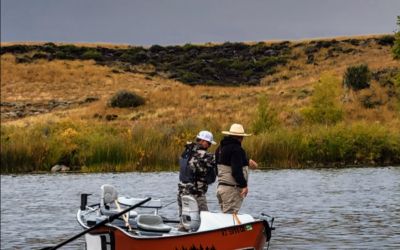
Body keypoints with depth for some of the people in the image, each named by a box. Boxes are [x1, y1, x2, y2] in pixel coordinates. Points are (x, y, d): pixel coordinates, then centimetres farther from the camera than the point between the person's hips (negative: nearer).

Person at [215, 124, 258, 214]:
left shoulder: (220, 148, 14)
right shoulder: (236, 149, -15)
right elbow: (237, 170, -21)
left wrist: (247, 161, 27)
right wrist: (244, 185, -17)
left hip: (221, 186, 9)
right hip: (232, 188, -9)